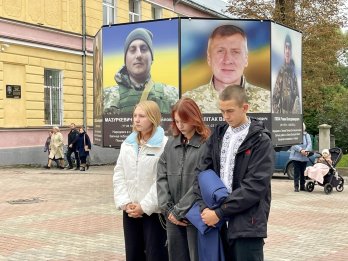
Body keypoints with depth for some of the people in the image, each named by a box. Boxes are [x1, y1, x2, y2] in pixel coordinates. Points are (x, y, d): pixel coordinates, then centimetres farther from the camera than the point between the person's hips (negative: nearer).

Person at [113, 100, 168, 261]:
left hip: (154, 211, -6)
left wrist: (145, 206, -16)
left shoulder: (164, 144, -11)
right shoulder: (127, 144, 11)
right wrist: (124, 203, -5)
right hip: (130, 211, 6)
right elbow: (119, 175, 7)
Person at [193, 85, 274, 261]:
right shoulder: (218, 135, 10)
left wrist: (220, 212, -15)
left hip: (247, 225, -5)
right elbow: (202, 172, 6)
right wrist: (204, 207, -9)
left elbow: (255, 186, -14)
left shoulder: (260, 140, -6)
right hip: (219, 223, 5)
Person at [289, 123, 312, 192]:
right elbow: (294, 145, -11)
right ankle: (296, 186, 0)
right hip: (296, 157, -3)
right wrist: (300, 150, -25)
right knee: (297, 172, -3)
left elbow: (309, 144, -1)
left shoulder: (307, 135, 12)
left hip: (304, 157, 3)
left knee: (303, 172, 9)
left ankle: (302, 186, 16)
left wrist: (306, 150, -21)